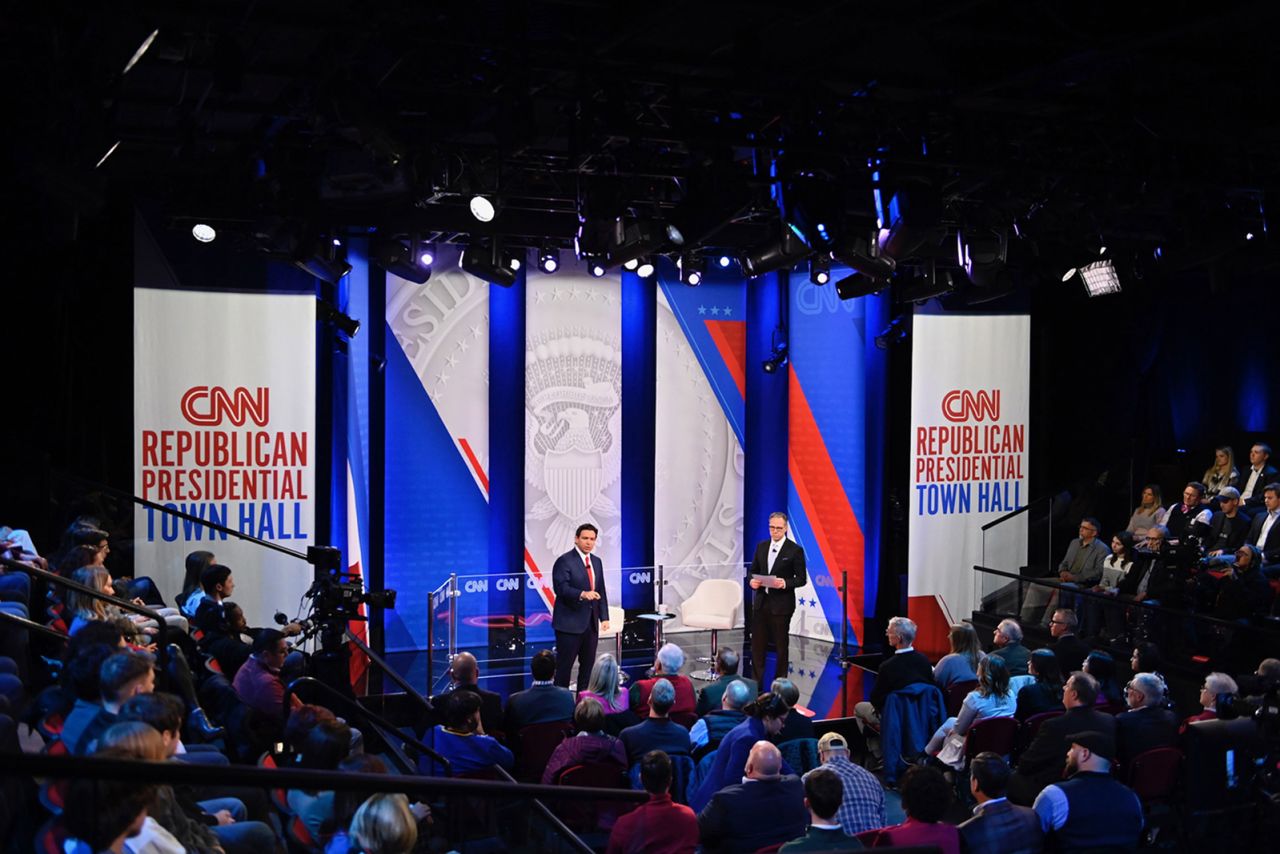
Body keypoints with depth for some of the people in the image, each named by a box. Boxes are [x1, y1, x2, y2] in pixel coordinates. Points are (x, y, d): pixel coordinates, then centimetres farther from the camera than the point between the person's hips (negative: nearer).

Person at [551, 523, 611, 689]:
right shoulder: (564, 561, -9)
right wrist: (582, 594, -36)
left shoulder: (596, 561, 14)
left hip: (591, 622, 7)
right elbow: (561, 588, -21)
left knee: (588, 665, 10)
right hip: (570, 622, -7)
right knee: (564, 666, -3)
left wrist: (604, 617, 10)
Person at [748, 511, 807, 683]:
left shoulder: (795, 550, -6)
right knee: (757, 644, 6)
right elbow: (753, 571, 16)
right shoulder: (761, 547, 9)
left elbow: (802, 579, -5)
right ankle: (756, 682, 14)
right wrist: (752, 581, -6)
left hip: (781, 605, -4)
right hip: (760, 603, 4)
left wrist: (785, 583, -22)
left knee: (781, 645, 5)